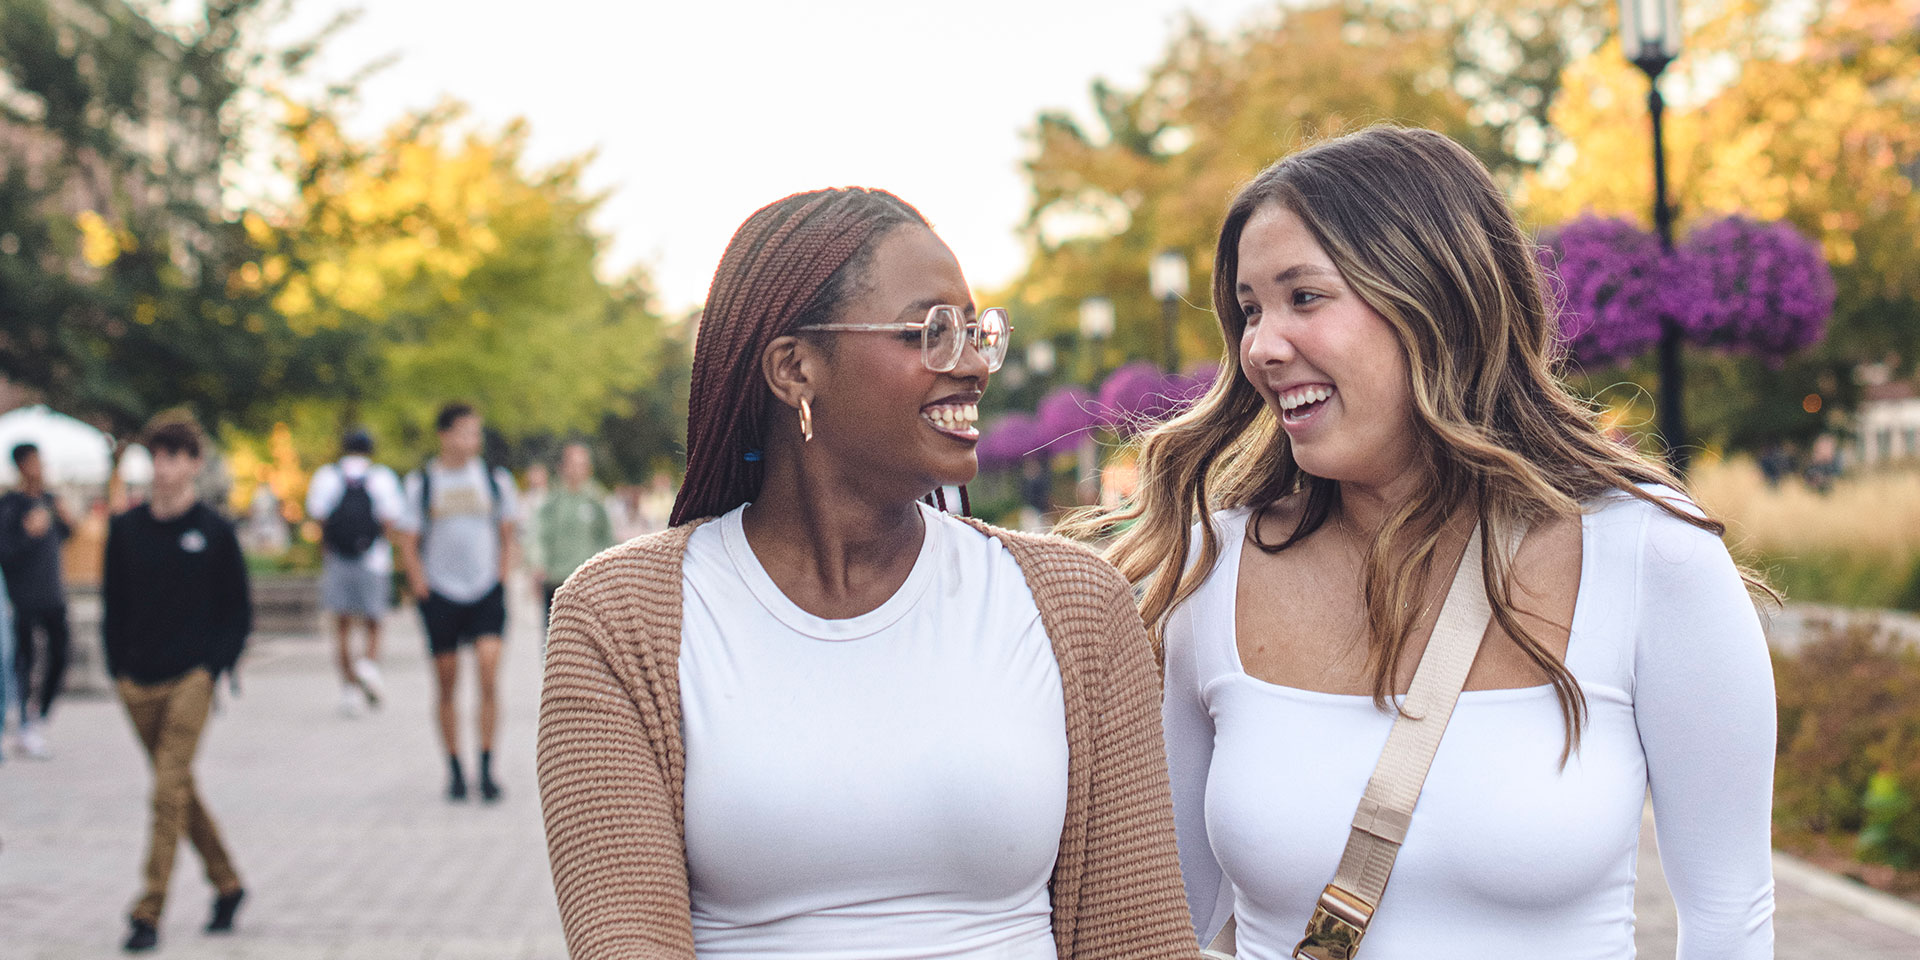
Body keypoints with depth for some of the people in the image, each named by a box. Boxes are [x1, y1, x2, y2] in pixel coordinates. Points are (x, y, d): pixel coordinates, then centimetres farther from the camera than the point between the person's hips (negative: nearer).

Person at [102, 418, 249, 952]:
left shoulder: (214, 532, -1)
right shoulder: (125, 529, 7)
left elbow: (238, 613, 3)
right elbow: (113, 603, 14)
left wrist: (213, 668, -7)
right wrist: (117, 667, 4)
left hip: (189, 681, -4)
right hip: (137, 683, 4)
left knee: (170, 792, -11)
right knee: (178, 789, 11)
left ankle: (148, 914, -9)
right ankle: (226, 884, 27)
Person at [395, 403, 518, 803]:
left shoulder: (495, 478, 6)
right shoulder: (421, 483, 1)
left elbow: (508, 536, 14)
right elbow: (408, 544, 4)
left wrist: (503, 578, 4)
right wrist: (422, 589, -5)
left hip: (487, 593, 0)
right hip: (441, 596, 0)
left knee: (489, 675, -13)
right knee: (446, 685, 4)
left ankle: (487, 768, -7)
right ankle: (454, 768, 16)